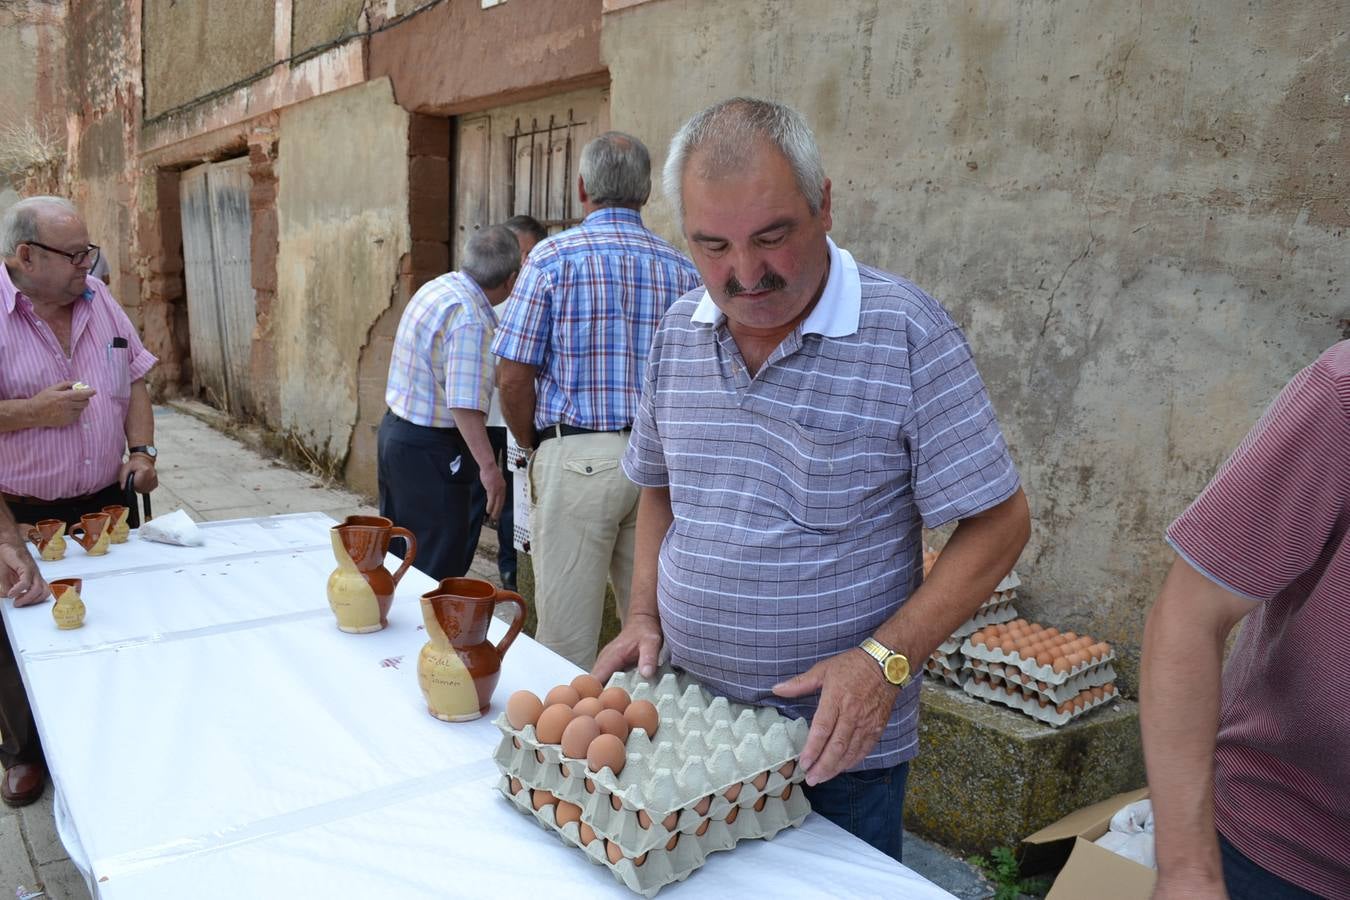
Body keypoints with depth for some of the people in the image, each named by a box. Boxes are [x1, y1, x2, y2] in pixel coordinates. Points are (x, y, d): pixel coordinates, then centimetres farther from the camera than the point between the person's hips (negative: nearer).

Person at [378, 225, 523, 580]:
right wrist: (488, 466, -26)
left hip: (394, 429, 10)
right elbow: (465, 403, -29)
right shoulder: (470, 318, -23)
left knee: (398, 553, 21)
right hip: (429, 450, -10)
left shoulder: (438, 286, 7)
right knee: (437, 566, 1)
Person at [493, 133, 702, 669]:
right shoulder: (682, 270, 7)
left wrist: (534, 445, 10)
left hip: (576, 458, -4)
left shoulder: (554, 257, -3)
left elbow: (513, 376, -6)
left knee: (566, 642, 4)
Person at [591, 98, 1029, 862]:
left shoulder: (906, 332, -16)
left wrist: (885, 660, -22)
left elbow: (999, 524, -13)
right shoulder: (679, 332, 1)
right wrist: (644, 616, 1)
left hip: (837, 742, -4)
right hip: (689, 721, 5)